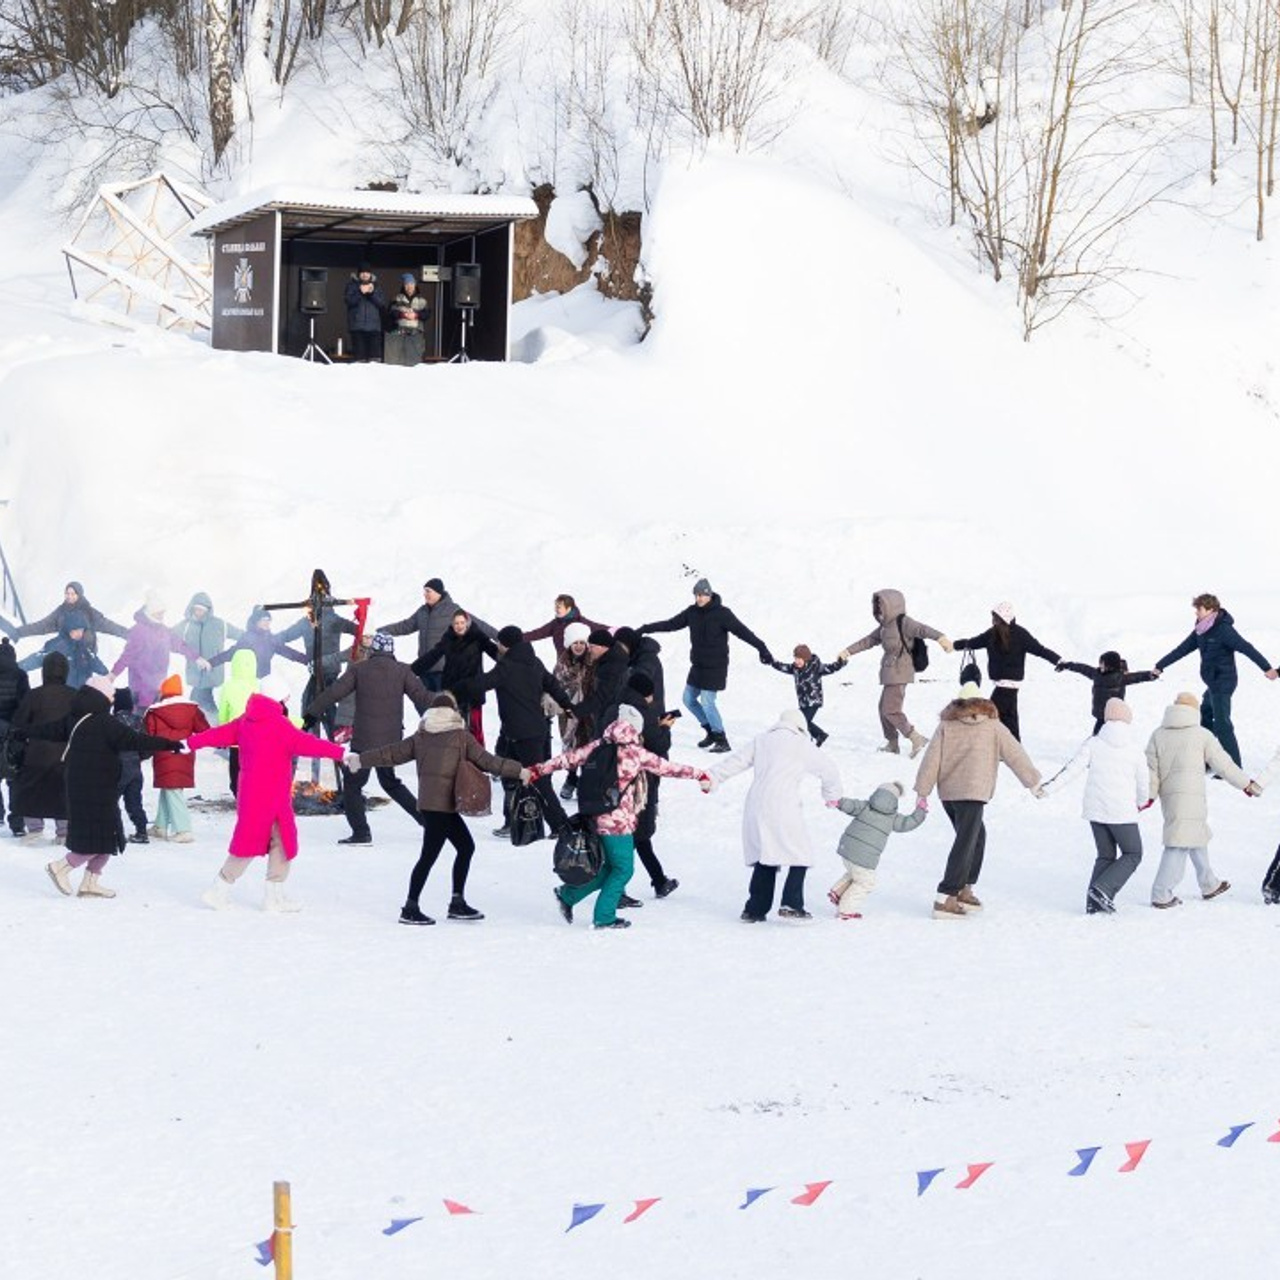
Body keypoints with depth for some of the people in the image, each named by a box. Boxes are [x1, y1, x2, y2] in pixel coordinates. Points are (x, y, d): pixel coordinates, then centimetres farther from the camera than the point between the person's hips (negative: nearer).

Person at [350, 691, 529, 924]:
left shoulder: (421, 737, 10)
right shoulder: (460, 737, -4)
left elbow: (392, 753, 13)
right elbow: (485, 761, -3)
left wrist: (361, 760, 23)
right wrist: (519, 771, 4)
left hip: (427, 801, 7)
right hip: (442, 803, -7)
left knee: (466, 847, 15)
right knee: (429, 854, -4)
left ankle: (458, 902, 16)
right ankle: (411, 908, -2)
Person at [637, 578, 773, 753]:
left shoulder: (722, 614, -14)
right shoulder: (692, 612, 3)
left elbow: (742, 631, -20)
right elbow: (671, 624, 11)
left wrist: (762, 648, -30)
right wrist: (645, 629, 11)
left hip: (715, 667, -7)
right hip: (698, 665, 7)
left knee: (707, 701, -13)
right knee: (689, 699, 11)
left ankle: (722, 741, -5)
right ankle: (711, 731, 25)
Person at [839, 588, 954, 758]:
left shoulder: (903, 623, -11)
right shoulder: (884, 626, 16)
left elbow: (922, 629, -27)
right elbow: (869, 640, 28)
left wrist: (940, 637, -44)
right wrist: (849, 650, 33)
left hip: (899, 673, -9)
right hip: (889, 673, 9)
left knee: (891, 710, -14)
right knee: (884, 708, 15)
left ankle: (916, 739, -13)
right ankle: (892, 742, 25)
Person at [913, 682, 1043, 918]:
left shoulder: (946, 726, 8)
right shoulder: (993, 727, 2)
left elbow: (931, 759, 2)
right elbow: (1015, 756, 7)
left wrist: (922, 792, 3)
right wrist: (1033, 783, 17)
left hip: (947, 793, 5)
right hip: (972, 793, -5)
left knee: (976, 837, 23)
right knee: (964, 845, -6)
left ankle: (965, 890, 22)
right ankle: (946, 898, -14)